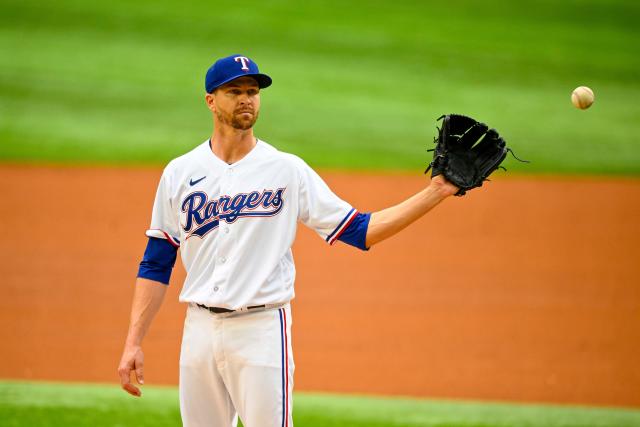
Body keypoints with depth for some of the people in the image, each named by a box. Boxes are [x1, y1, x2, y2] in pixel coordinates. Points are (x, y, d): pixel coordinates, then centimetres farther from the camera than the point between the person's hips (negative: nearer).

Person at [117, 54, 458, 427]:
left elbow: (359, 231, -1)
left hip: (262, 329, -3)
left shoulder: (287, 170, 2)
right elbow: (156, 265, 8)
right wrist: (134, 343, 2)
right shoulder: (180, 173, 7)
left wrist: (436, 193, -9)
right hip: (200, 328, 3)